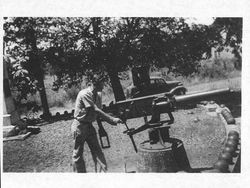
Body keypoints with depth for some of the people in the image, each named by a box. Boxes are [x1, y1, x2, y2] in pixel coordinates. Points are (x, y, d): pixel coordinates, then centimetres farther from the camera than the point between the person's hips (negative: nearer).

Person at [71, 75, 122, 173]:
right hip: (79, 125, -7)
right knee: (78, 153, 5)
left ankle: (105, 171, 8)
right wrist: (112, 119, -30)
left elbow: (99, 110, 5)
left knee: (96, 150, 5)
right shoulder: (85, 94, -23)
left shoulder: (98, 95, 3)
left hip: (89, 125, 7)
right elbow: (96, 110, -28)